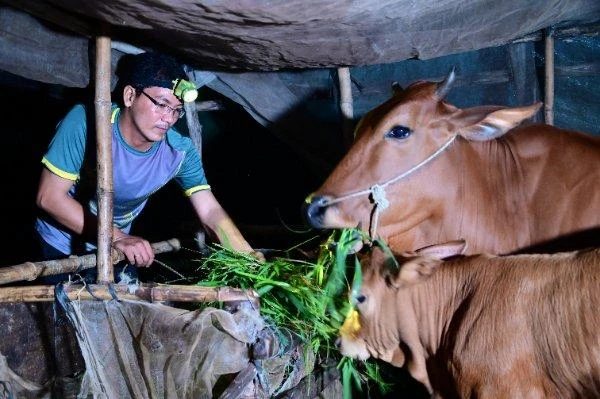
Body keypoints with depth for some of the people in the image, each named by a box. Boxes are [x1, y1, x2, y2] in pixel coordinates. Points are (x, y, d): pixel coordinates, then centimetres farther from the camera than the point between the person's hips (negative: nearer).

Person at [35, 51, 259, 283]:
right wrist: (116, 237, -35)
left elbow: (211, 213, -18)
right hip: (63, 245, -3)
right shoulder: (85, 123, -30)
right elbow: (49, 197, -29)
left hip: (118, 246, 4)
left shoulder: (180, 151, -19)